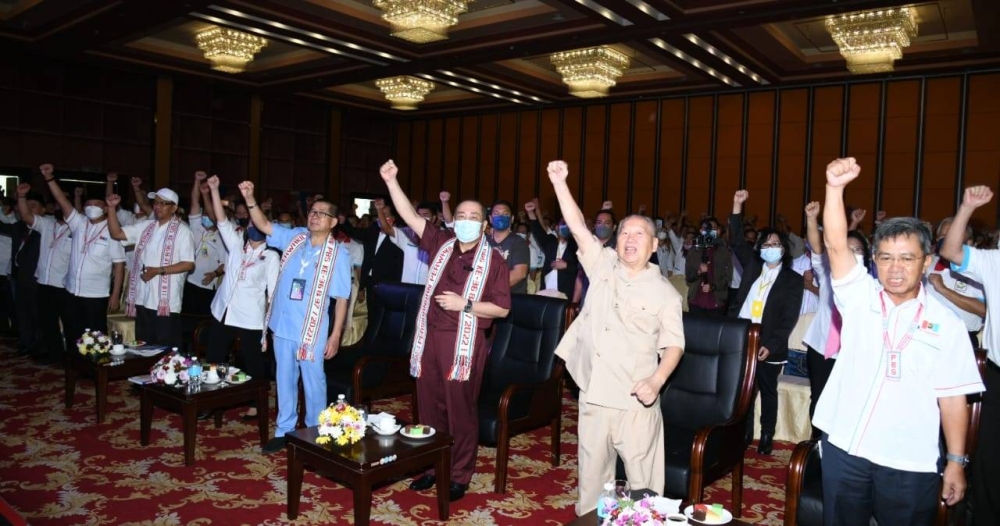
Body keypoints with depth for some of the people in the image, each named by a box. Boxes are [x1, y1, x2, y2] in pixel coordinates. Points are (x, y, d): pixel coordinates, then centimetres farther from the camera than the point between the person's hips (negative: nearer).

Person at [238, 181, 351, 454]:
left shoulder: (339, 254, -9)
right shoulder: (294, 237, 3)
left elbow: (342, 298, -9)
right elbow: (264, 225, 4)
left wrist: (335, 335, -11)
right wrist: (250, 199, -13)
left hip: (312, 330, -4)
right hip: (283, 325, 4)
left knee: (313, 382, 8)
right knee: (284, 379, 15)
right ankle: (284, 430, 28)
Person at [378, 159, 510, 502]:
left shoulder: (493, 260, -4)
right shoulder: (442, 244, 8)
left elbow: (501, 308, -6)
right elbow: (410, 217, 4)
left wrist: (464, 304, -16)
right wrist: (391, 181, -4)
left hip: (464, 342, -4)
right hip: (430, 337, 4)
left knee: (460, 411, 4)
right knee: (430, 407, 13)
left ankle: (459, 477, 18)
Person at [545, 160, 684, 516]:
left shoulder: (664, 292, -2)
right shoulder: (603, 266, 5)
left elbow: (673, 344, -2)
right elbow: (578, 227, -4)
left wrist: (657, 380, -19)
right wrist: (559, 182, -12)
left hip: (635, 399, -3)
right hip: (593, 392, 3)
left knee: (640, 474, 6)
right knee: (591, 469, 17)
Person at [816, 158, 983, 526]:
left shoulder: (946, 324, -1)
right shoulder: (859, 296, 0)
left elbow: (952, 398, 1)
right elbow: (836, 244, -15)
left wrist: (956, 462, -1)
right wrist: (835, 187, -27)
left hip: (910, 463, -1)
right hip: (843, 448, 1)